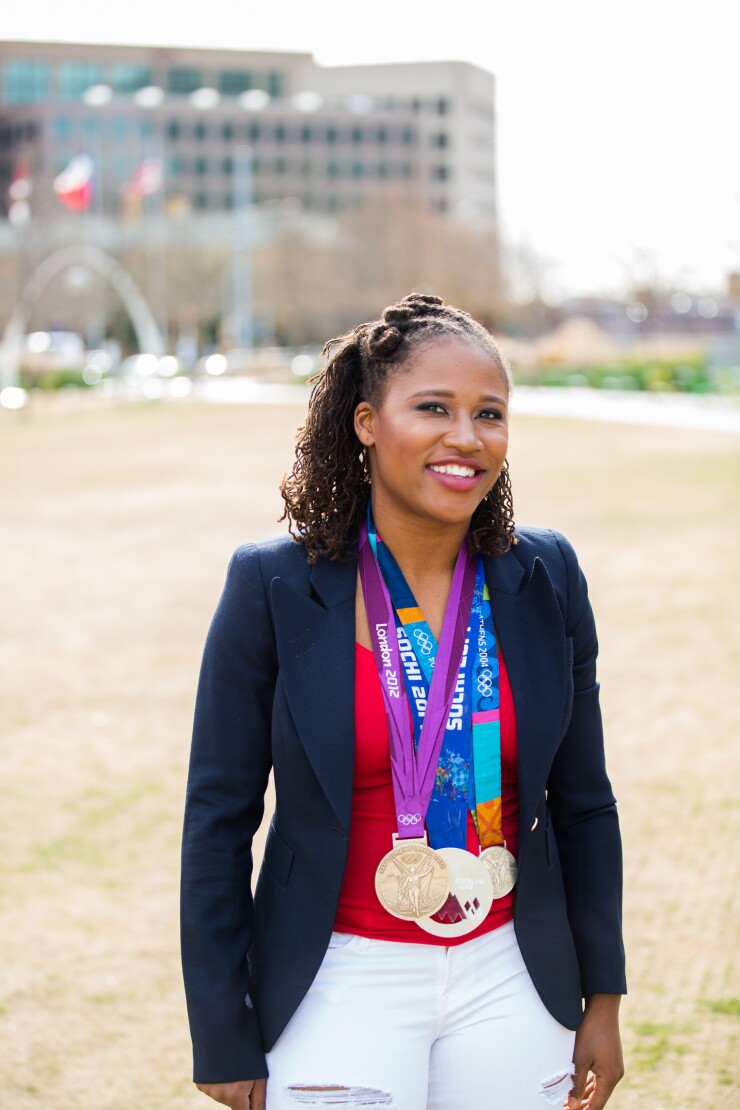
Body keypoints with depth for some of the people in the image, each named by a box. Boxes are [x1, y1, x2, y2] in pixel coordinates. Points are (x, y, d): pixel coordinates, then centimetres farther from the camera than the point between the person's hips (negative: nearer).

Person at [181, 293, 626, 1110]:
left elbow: (583, 802, 7)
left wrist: (601, 997, 9)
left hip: (509, 981, 3)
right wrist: (226, 1043, -4)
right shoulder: (272, 585, -10)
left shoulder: (545, 579, -2)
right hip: (343, 985, -3)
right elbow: (218, 818, -5)